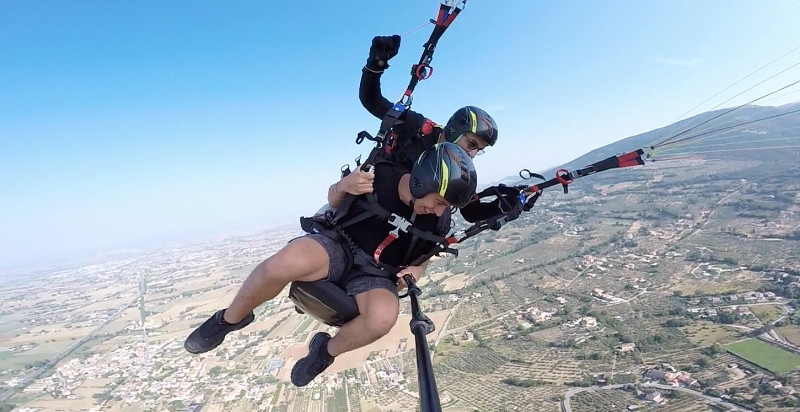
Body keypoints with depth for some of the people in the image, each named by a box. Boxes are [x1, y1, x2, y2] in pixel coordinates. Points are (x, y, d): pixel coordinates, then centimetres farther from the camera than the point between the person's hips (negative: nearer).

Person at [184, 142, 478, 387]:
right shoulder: (380, 177, -16)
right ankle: (229, 319, -4)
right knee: (284, 263, -36)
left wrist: (415, 271, -9)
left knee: (382, 317, -35)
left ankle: (326, 351, 0)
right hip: (339, 247, -1)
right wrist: (344, 186, -22)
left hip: (376, 273, 2)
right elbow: (333, 199, 1)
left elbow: (423, 255, 13)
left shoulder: (439, 221, -7)